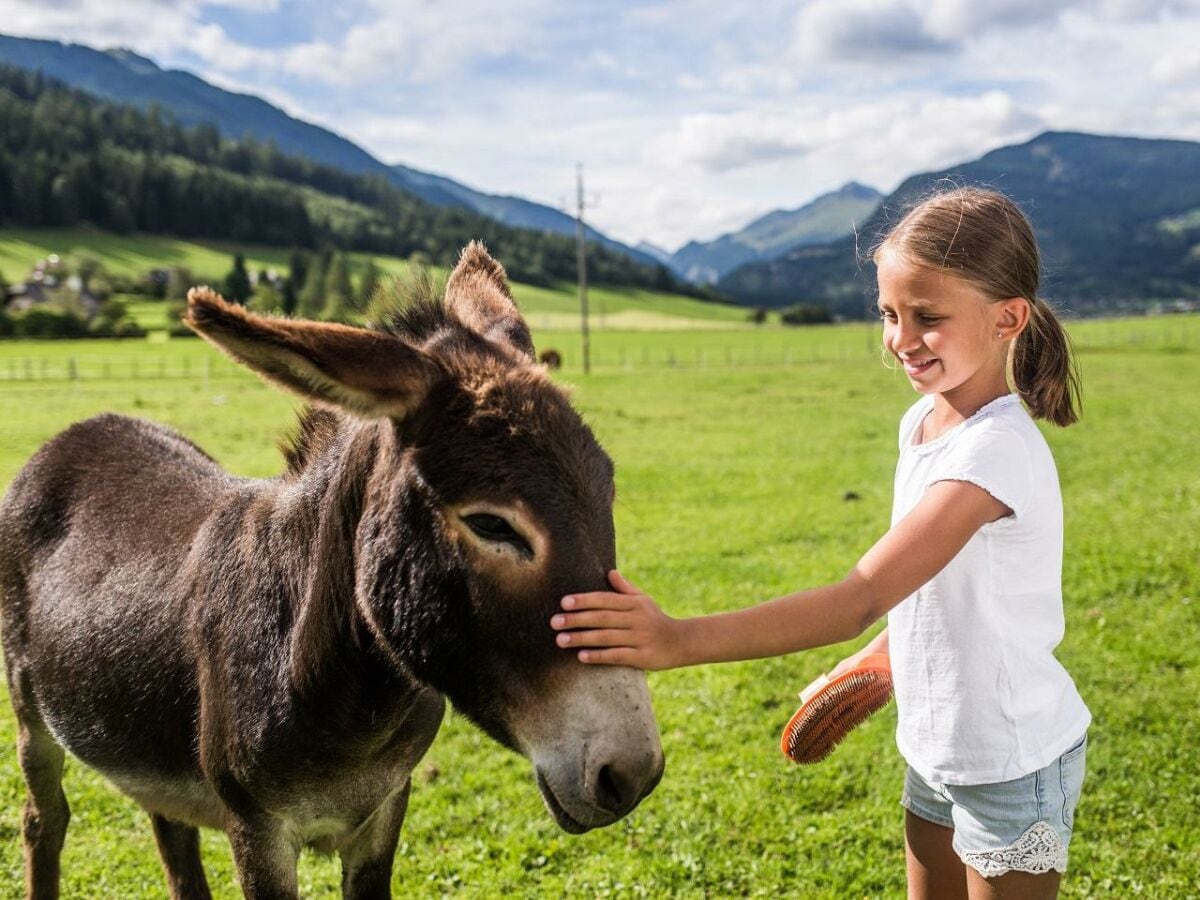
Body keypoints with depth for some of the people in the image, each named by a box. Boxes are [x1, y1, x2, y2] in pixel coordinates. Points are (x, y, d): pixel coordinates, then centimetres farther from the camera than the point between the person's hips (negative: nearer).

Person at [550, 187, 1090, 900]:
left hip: (1010, 762, -8)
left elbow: (862, 598, -40)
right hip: (937, 747, 8)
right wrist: (875, 659, 7)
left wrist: (681, 639, -47)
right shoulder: (922, 421, -1)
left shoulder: (997, 450, -29)